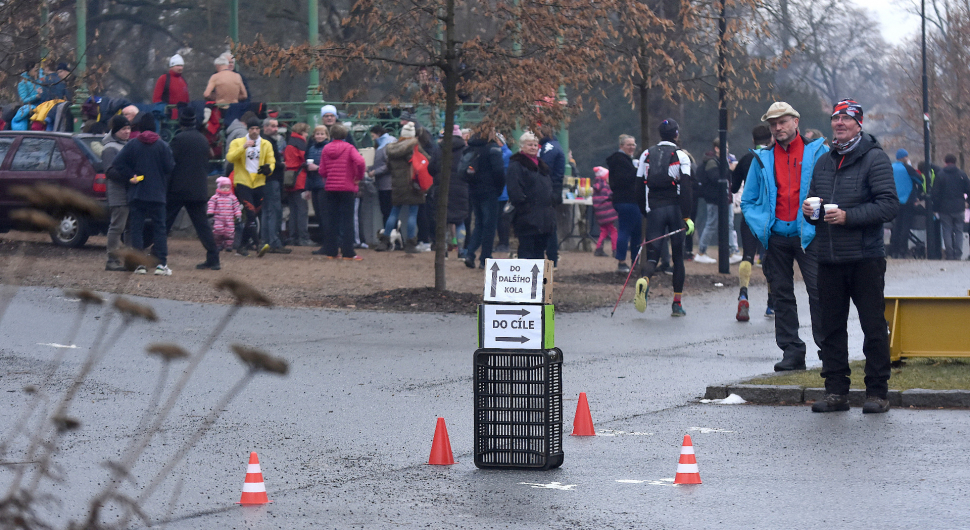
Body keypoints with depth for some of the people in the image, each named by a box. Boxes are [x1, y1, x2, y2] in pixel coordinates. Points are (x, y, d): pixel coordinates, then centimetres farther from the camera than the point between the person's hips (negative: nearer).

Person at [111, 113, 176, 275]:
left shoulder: (132, 145, -2)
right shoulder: (162, 146, -3)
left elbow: (117, 164, -11)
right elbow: (170, 167, -8)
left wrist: (131, 176, -3)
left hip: (136, 194, 0)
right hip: (157, 195, 0)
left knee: (137, 228, 5)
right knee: (159, 228, 4)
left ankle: (139, 263, -1)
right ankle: (161, 263, -2)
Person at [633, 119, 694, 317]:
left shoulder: (646, 155, 8)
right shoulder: (680, 155, -3)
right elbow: (686, 187, -12)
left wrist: (645, 211, 18)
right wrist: (686, 217, -12)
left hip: (654, 210, 2)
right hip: (675, 210, -2)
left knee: (652, 256, 0)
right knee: (678, 257, 9)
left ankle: (644, 281, -34)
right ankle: (677, 304, 8)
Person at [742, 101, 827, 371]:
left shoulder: (817, 152, 4)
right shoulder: (762, 159, 13)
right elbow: (748, 201, 18)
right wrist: (760, 226, 2)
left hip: (808, 236, -4)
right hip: (776, 237, 4)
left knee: (820, 293, -9)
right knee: (782, 295, 5)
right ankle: (791, 351, 11)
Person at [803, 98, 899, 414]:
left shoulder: (874, 158, -4)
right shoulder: (824, 163, 17)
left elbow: (889, 205, -13)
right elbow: (814, 199, 28)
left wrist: (848, 216, -20)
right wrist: (808, 210, 3)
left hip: (865, 258, -6)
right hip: (829, 258, 6)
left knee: (874, 327, -1)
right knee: (831, 328, 7)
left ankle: (877, 392, 5)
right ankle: (836, 392, 13)